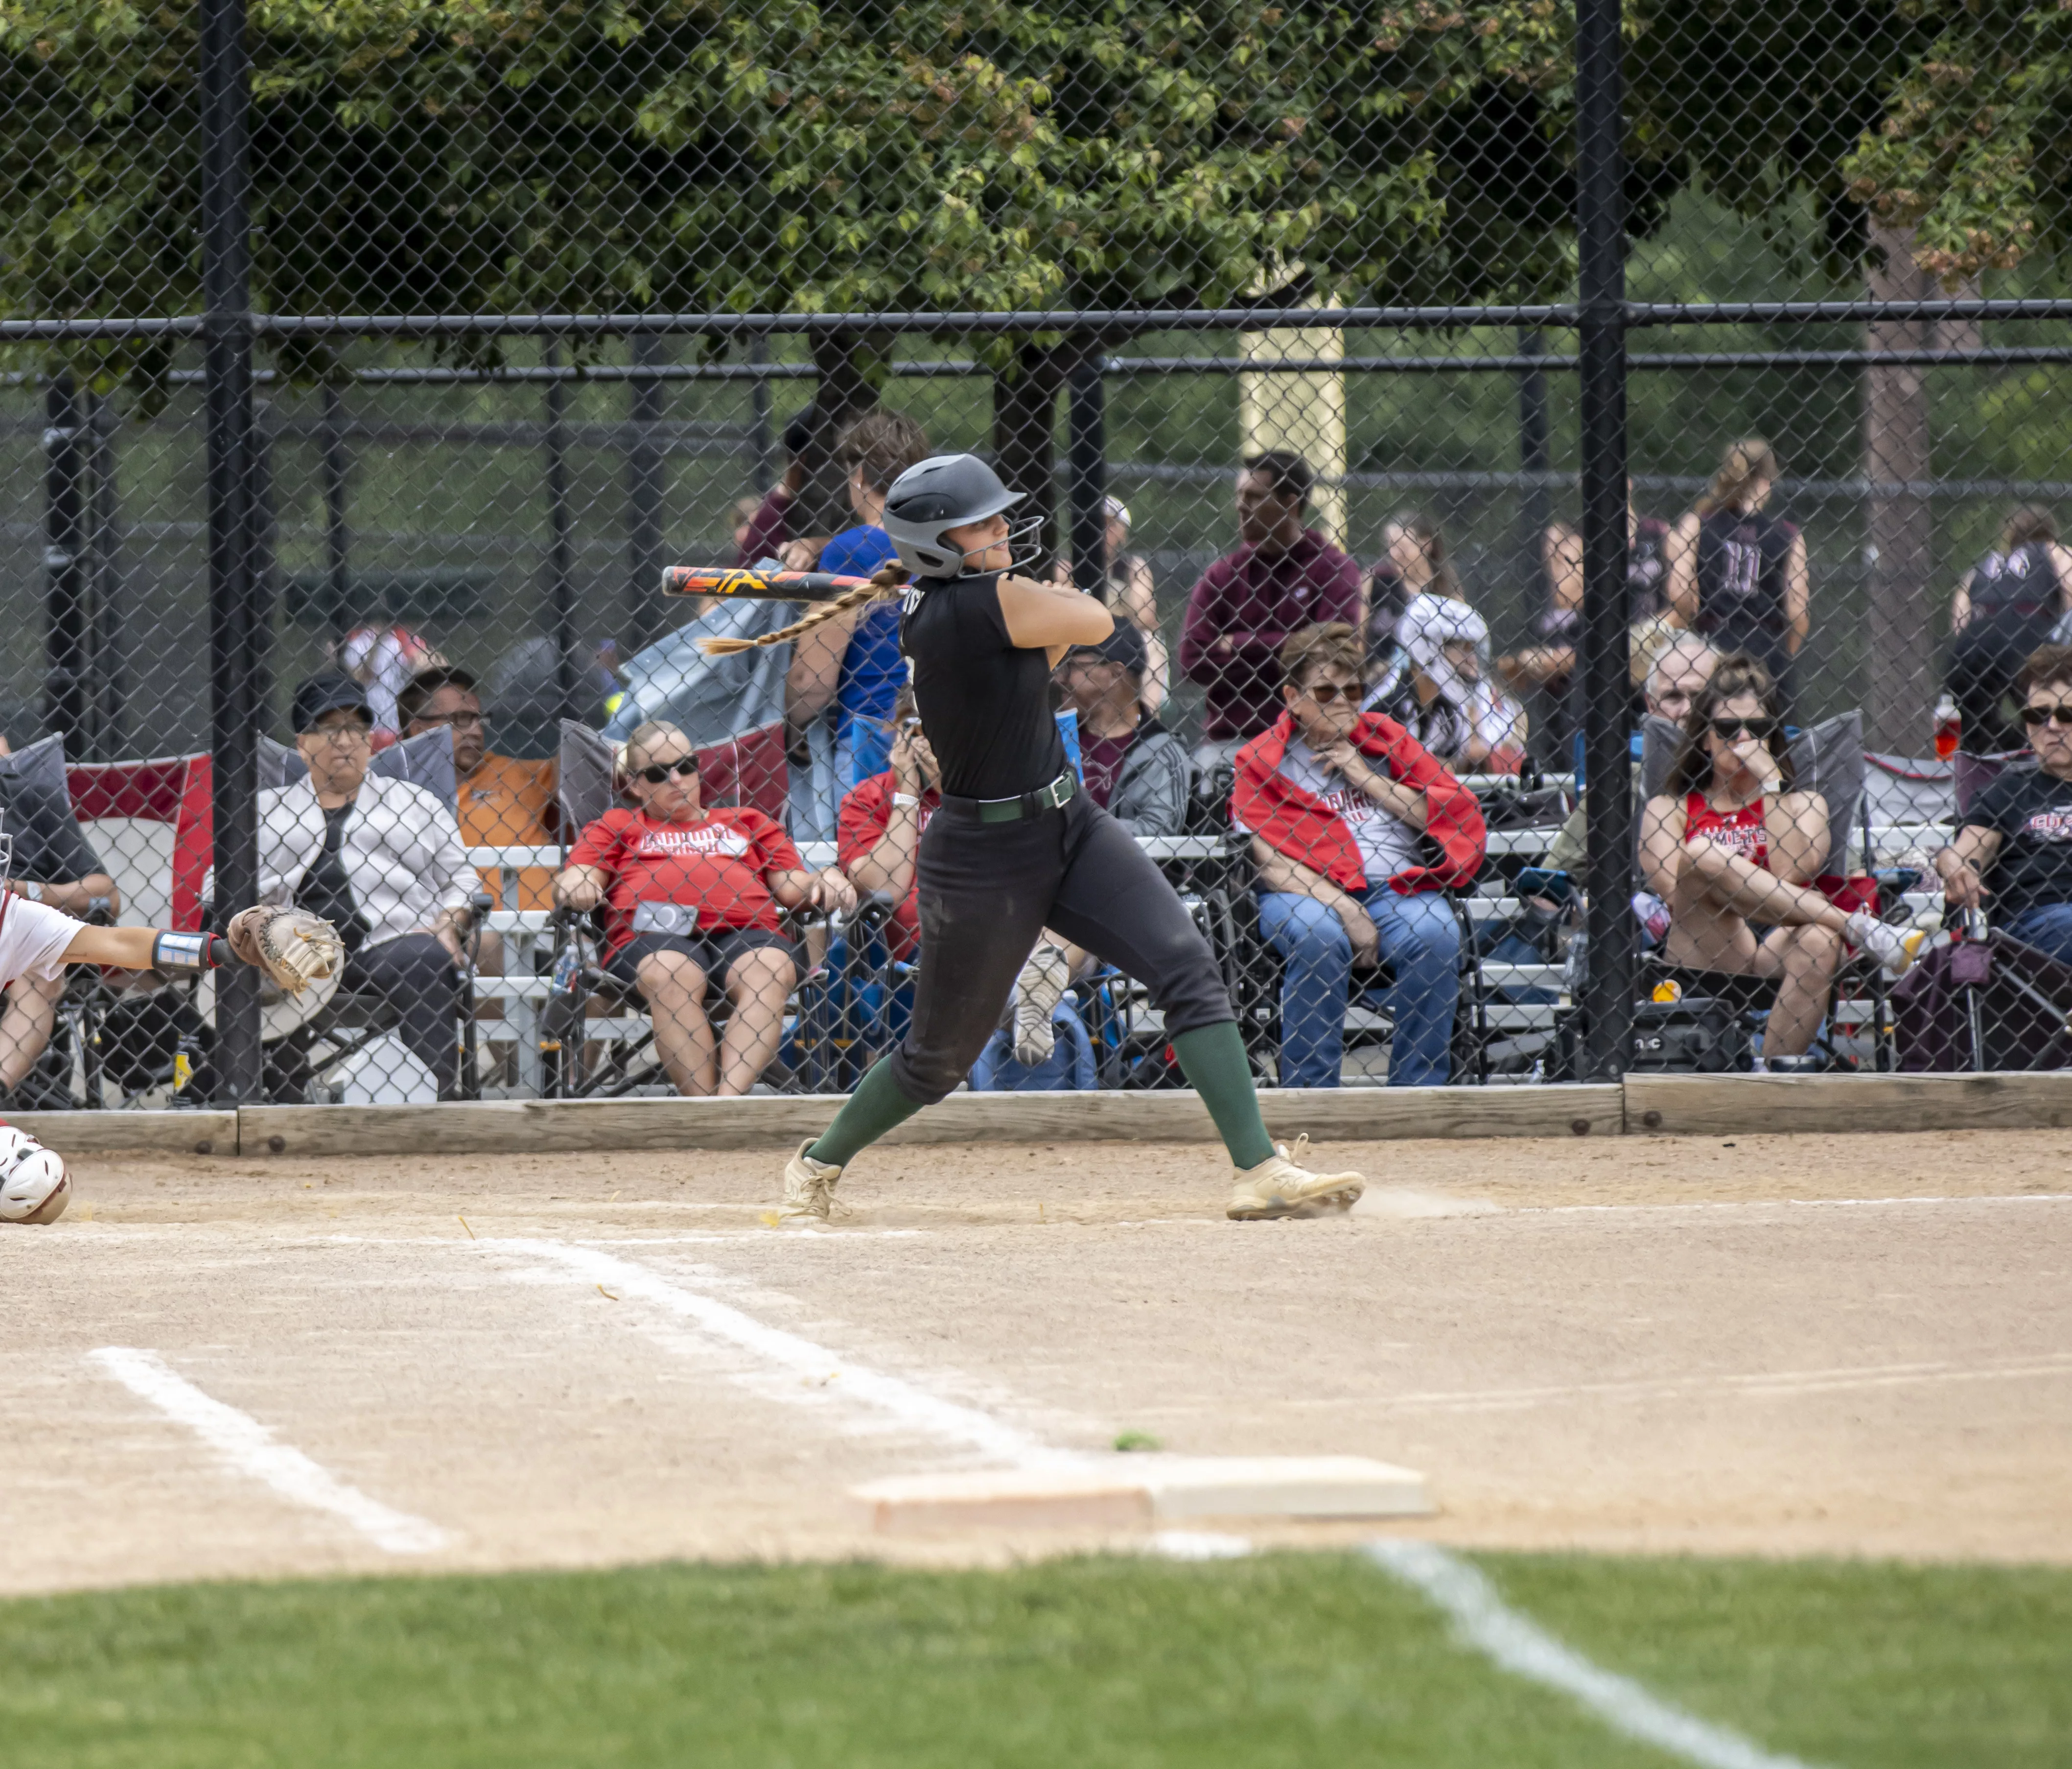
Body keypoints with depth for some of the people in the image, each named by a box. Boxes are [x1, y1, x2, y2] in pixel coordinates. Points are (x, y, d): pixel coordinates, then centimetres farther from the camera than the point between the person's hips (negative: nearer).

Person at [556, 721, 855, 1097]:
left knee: (772, 969, -34)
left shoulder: (749, 823, 32)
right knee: (668, 974, -38)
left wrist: (826, 883, -1)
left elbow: (792, 887, 22)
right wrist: (573, 883, -11)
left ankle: (729, 1098, -51)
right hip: (653, 934, -1)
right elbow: (581, 873, 14)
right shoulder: (615, 826, 30)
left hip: (746, 934, 2)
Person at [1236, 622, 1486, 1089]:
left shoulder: (1386, 740, 19)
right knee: (1320, 939, -36)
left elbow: (1459, 813, 11)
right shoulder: (1263, 761, 9)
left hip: (1396, 887, 2)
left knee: (1435, 933, -29)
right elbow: (1266, 861, -3)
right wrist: (1342, 909, -16)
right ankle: (1310, 1094, -29)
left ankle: (1418, 1092, -23)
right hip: (1305, 892, -2)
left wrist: (1369, 781, 2)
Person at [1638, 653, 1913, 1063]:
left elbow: (1793, 869, 2)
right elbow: (1671, 889, 1)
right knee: (1701, 858, -30)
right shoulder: (1669, 808, 22)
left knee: (1818, 944, -37)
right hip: (1704, 950, 0)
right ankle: (1854, 926, -29)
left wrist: (1770, 782, 5)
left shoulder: (1801, 804, 25)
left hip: (1777, 951, 0)